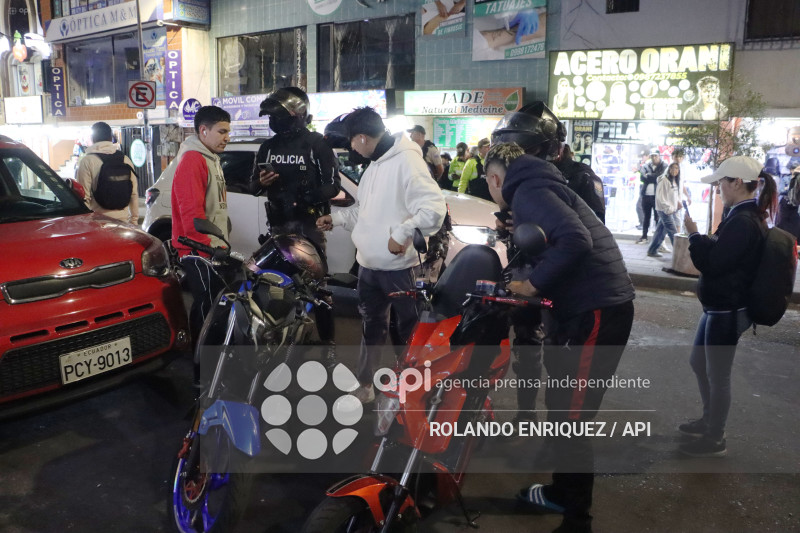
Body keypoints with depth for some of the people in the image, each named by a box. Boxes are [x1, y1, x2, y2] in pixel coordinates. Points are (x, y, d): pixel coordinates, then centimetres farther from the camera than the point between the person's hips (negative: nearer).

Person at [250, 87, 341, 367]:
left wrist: (311, 195, -27)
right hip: (278, 224, 5)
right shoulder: (268, 147, 15)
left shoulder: (317, 144, -1)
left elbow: (333, 184, -6)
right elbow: (253, 184, 19)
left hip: (309, 223, -5)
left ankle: (327, 342, 4)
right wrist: (260, 183, -6)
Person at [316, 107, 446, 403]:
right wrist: (336, 218, 21)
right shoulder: (374, 165, 14)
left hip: (399, 266, -9)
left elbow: (434, 207, -27)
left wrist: (402, 234, -25)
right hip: (369, 264, 9)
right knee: (371, 325, 20)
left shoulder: (406, 160, -18)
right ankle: (363, 385, 36)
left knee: (410, 328, 6)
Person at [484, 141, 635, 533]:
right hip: (590, 306, 10)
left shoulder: (527, 191, -12)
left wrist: (533, 284, -19)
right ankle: (562, 492, 37)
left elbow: (575, 240, -27)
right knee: (561, 407, 21)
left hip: (596, 312, -10)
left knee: (570, 420, -2)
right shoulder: (538, 188, 19)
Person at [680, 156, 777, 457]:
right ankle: (708, 421, 39)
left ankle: (715, 440, 19)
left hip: (727, 311, -11)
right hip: (720, 307, 11)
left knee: (717, 375, 3)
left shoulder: (742, 222, -23)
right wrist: (701, 238, 4)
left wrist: (694, 234, -12)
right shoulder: (749, 217, 10)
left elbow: (711, 263, -22)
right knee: (698, 363, 23)